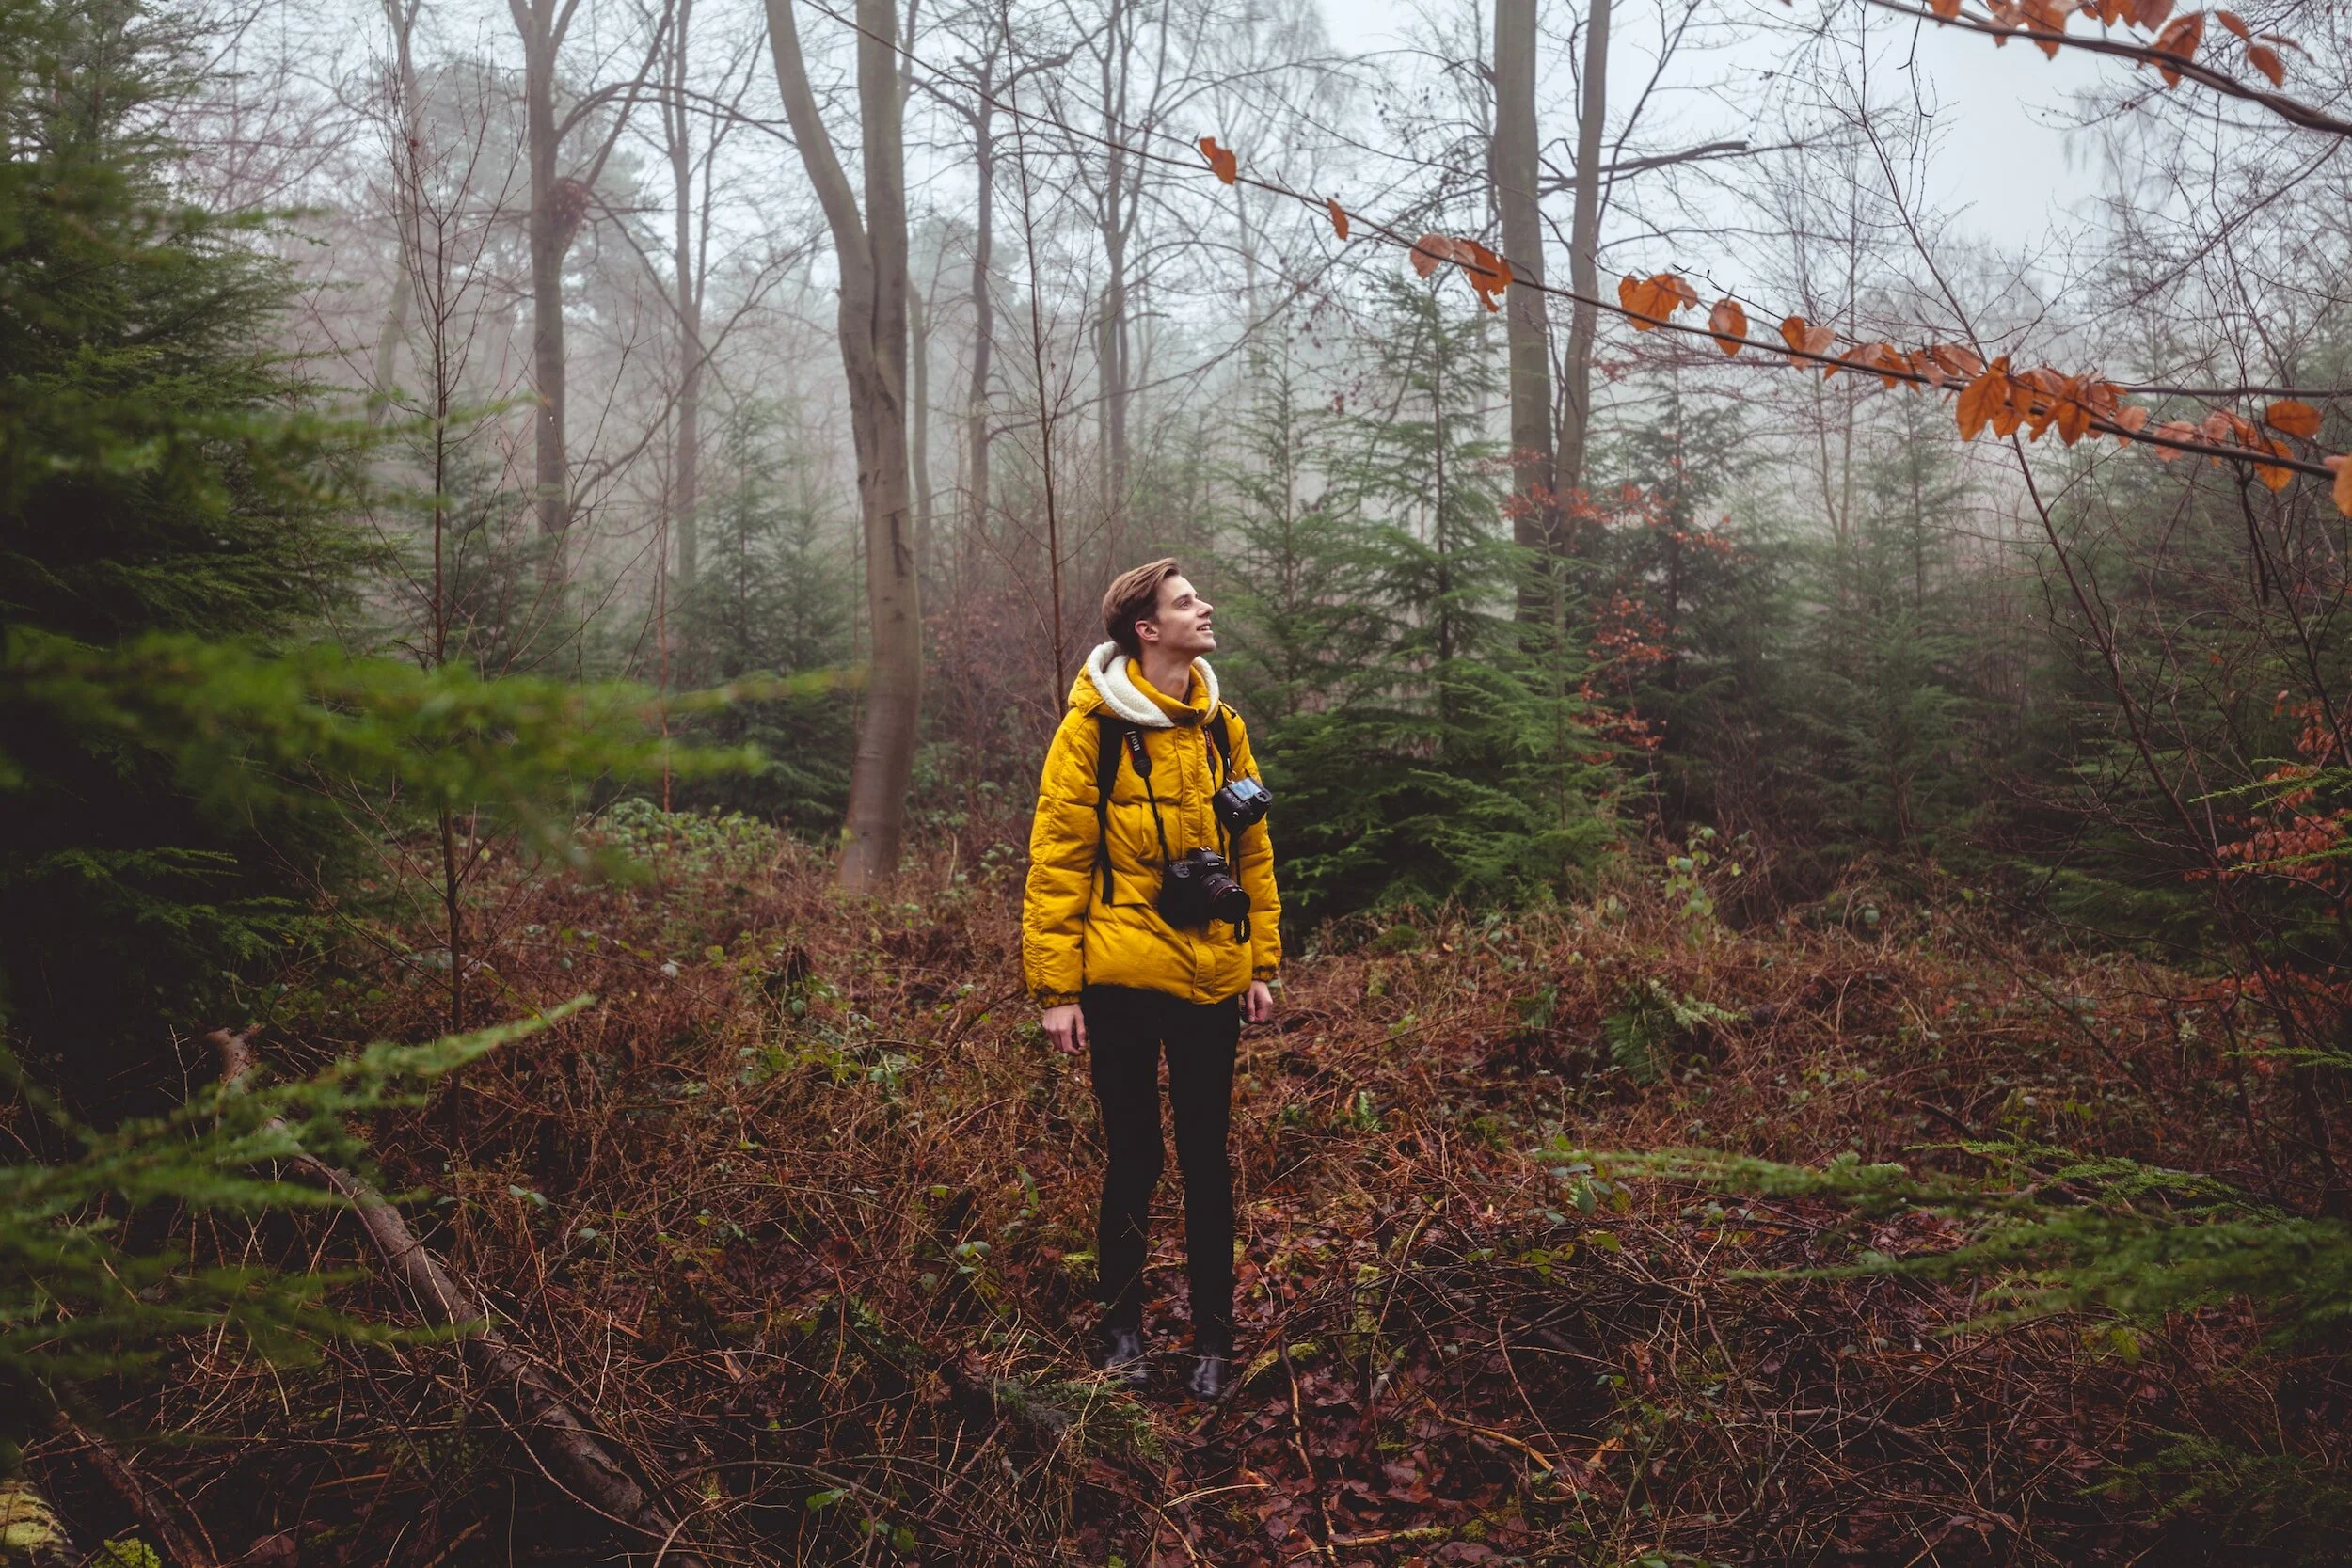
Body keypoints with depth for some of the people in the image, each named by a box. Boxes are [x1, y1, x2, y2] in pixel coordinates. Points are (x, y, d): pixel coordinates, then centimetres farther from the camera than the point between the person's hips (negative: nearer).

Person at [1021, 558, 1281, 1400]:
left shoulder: (1221, 728, 9)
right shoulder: (1093, 727, -7)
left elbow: (1253, 853, 13)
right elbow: (1055, 860, -8)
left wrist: (1262, 964, 10)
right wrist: (1056, 988, -10)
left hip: (1210, 980, 4)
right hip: (1121, 977, -4)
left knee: (1207, 1158, 11)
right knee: (1133, 1157, 7)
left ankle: (1214, 1334, 24)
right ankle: (1122, 1326, 26)